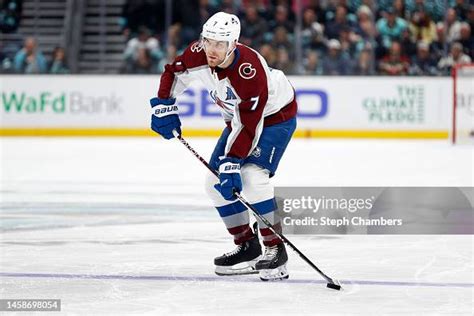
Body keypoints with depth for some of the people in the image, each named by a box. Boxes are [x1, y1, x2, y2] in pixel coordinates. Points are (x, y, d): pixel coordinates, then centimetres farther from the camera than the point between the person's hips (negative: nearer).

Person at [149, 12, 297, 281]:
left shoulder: (250, 72, -38)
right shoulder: (199, 55, -18)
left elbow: (248, 126, -35)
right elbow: (174, 73, 4)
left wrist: (231, 163, -37)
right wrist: (164, 106, -5)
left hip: (275, 116, -8)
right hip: (238, 116, 8)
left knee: (251, 177, -27)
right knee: (215, 183, 1)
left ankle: (275, 249, -19)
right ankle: (248, 246, 12)